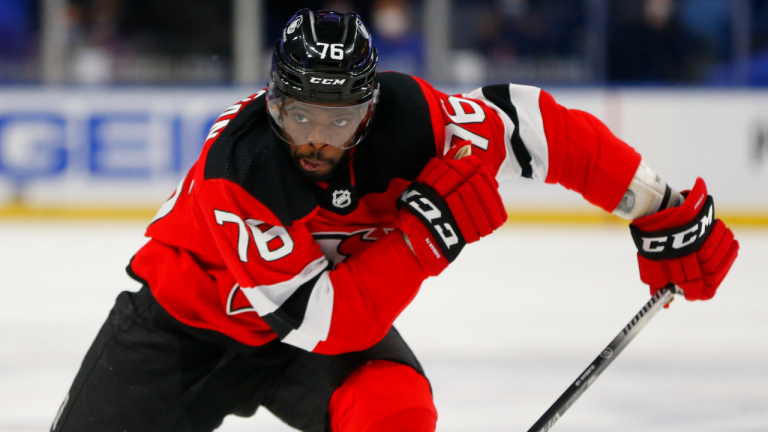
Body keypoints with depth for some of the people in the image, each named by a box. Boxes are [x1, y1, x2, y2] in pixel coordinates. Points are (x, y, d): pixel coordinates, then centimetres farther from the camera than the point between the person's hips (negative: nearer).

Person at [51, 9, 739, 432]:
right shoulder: (238, 165, -35)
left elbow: (540, 127, -16)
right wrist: (428, 229, -40)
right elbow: (326, 323, -36)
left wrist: (665, 216, -12)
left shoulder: (406, 118, -26)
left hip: (343, 318, 2)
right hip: (191, 317, -2)